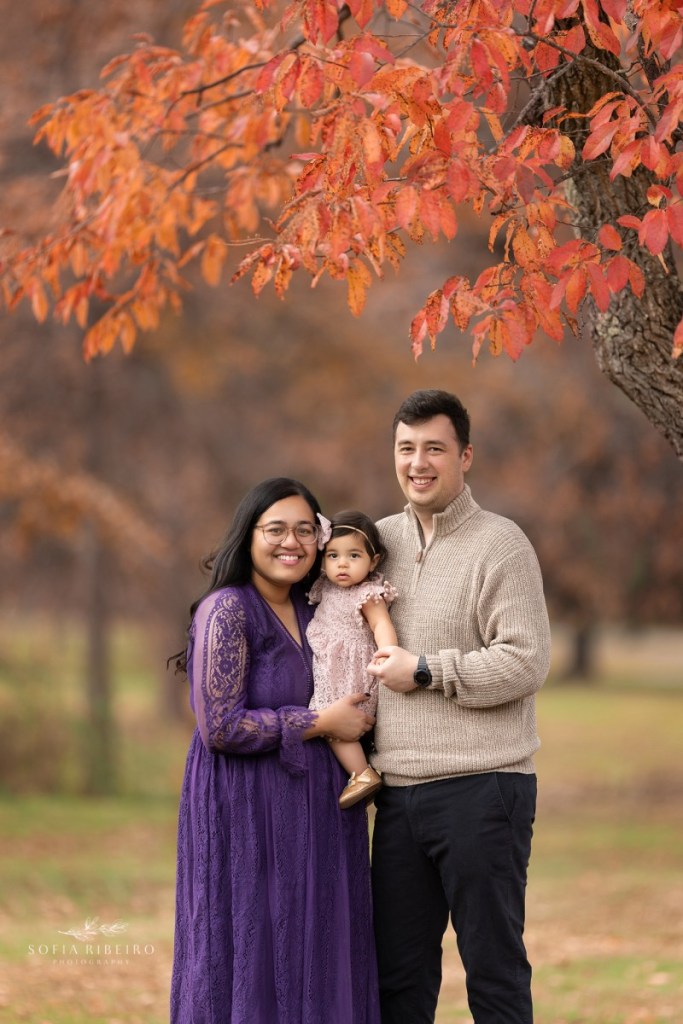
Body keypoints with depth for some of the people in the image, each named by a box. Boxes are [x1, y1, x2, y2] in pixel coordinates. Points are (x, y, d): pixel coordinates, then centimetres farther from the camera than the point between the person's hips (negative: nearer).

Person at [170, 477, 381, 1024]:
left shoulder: (310, 611, 10)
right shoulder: (227, 611, -13)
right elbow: (221, 728, -19)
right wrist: (323, 723, -14)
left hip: (315, 813, 8)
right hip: (250, 815, -8)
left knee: (311, 969, 9)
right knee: (253, 962, -3)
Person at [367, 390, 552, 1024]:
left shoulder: (501, 545, -6)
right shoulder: (382, 540, 13)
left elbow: (526, 662, -14)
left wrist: (425, 672, -11)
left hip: (480, 788, -6)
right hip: (398, 792, 6)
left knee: (494, 970, -1)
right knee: (398, 972, 10)